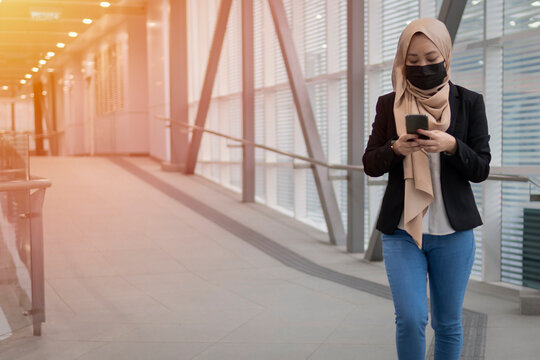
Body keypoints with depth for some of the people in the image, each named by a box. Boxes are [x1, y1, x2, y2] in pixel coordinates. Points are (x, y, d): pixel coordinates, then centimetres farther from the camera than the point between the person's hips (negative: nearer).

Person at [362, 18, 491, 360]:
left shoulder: (469, 103, 1)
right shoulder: (389, 104, 4)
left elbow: (481, 169, -1)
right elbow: (370, 164, 4)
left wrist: (451, 146, -20)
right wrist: (396, 148, -17)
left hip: (453, 232, 0)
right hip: (402, 230, 0)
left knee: (448, 324, 8)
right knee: (411, 319, -9)